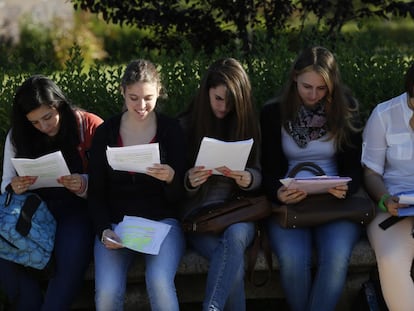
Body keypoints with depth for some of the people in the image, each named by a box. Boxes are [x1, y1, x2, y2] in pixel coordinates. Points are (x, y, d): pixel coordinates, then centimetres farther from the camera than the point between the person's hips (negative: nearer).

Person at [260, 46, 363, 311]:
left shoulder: (346, 111, 6)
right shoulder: (273, 113, 5)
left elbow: (355, 167, 5)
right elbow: (269, 170, 3)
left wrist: (345, 188, -19)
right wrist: (278, 193, -21)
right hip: (289, 203, 0)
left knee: (336, 256, -31)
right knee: (293, 259, -30)